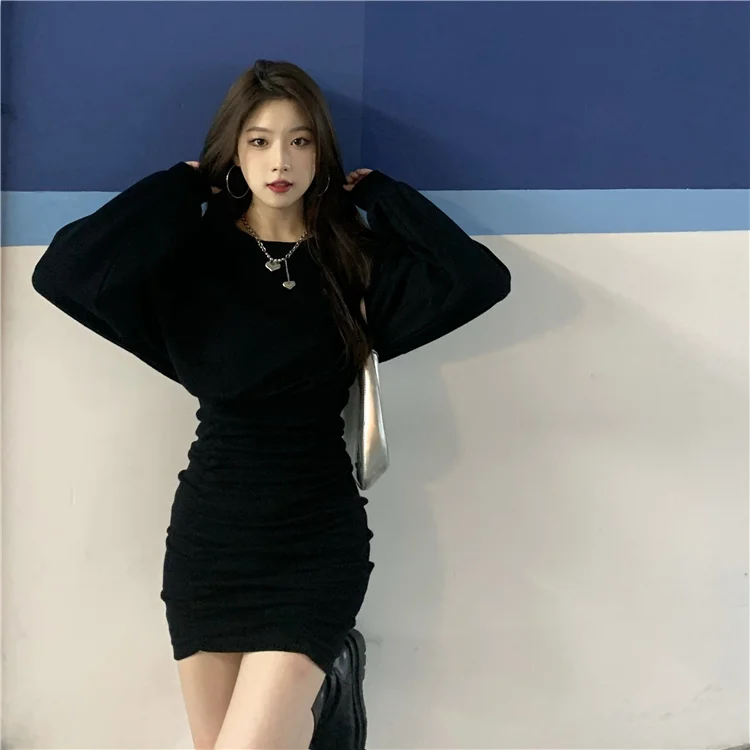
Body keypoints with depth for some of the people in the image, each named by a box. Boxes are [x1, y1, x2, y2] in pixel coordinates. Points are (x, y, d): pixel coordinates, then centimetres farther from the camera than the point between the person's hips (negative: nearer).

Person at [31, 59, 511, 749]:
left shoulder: (357, 257, 0)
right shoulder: (191, 254, -1)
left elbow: (483, 279, -14)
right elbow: (62, 271, -17)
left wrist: (378, 193, -4)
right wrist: (181, 187, -7)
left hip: (319, 535, -1)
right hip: (210, 531, 2)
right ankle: (308, 686, 37)